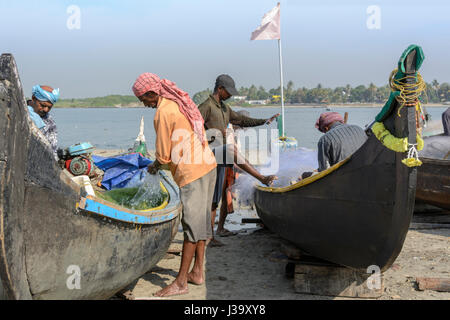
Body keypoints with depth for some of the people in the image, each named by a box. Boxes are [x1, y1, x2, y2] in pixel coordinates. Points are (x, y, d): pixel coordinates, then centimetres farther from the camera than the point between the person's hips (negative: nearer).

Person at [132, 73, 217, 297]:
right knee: (201, 221, 13)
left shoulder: (163, 112, -13)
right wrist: (162, 162, 21)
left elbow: (163, 155, -9)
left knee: (192, 225, -7)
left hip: (192, 172, -10)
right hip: (207, 164, 10)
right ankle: (197, 272, 22)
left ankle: (181, 282, -3)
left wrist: (155, 166, 12)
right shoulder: (180, 102, 15)